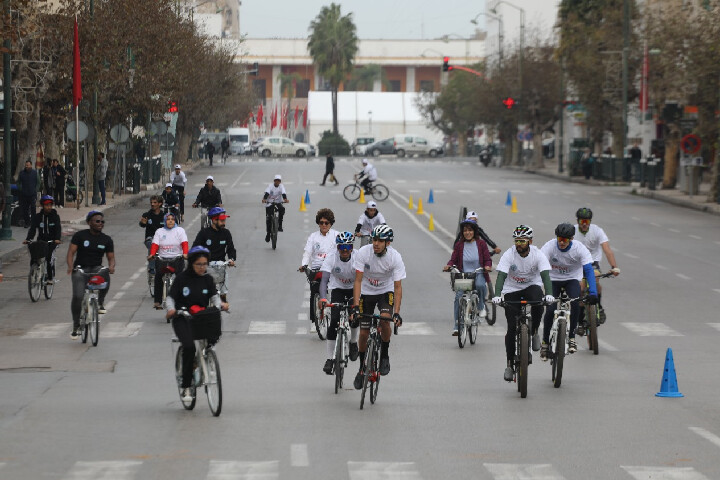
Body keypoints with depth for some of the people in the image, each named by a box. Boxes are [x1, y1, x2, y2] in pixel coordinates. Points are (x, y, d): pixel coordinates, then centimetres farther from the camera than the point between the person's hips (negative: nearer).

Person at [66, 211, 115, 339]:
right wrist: (70, 266, -24)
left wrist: (111, 266, -16)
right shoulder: (80, 236, -1)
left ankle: (100, 303, -9)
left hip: (96, 269, 2)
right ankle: (76, 326, -1)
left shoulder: (106, 240, 7)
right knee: (77, 297, -19)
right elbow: (71, 252, -5)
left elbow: (111, 257, 8)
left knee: (105, 275, -34)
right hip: (80, 269, -2)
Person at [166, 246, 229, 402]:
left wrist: (220, 304, -24)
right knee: (189, 347, -26)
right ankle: (186, 387, -18)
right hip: (182, 319, -4)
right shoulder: (182, 278, -3)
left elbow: (214, 296, -2)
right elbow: (170, 297, -5)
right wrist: (171, 309, -26)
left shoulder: (208, 279, 7)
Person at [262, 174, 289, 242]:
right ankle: (268, 233, 0)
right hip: (269, 203, -1)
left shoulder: (281, 186, -6)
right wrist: (264, 199, -45)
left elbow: (283, 193, -22)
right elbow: (267, 193, -26)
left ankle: (280, 226, -18)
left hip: (278, 203, 1)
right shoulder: (270, 186, -10)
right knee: (268, 218, -10)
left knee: (282, 209, -31)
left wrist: (285, 199, -43)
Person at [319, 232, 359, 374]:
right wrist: (323, 298, -47)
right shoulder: (331, 257, -24)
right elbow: (324, 280, -30)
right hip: (338, 289, 0)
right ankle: (330, 359, -8)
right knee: (334, 322, -15)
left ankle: (353, 342, 16)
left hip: (354, 289, 0)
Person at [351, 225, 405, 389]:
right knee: (364, 332, 0)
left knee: (385, 319, -28)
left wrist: (397, 313, -32)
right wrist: (355, 306, -33)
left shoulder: (395, 257, -24)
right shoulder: (363, 253, -24)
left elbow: (398, 287, -23)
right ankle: (362, 368, 20)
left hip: (386, 291, -1)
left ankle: (385, 356, -6)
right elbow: (358, 281, -23)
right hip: (366, 292, 1)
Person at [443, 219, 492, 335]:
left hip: (478, 274, -1)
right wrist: (448, 265, -14)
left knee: (480, 285, -36)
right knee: (458, 297, -16)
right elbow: (453, 259, 7)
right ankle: (457, 326, -8)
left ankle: (481, 307, -6)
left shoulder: (481, 244, 6)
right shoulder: (459, 245, 8)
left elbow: (487, 259, 5)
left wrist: (487, 266, -16)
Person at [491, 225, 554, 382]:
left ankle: (534, 332, -9)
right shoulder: (509, 255, -18)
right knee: (512, 329, -8)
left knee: (538, 302, -36)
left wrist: (549, 294, -45)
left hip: (532, 286, 0)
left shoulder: (538, 254, -17)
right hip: (512, 290, 0)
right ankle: (510, 364, 5)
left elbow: (545, 275, -27)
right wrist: (497, 295, -43)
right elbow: (501, 276, -27)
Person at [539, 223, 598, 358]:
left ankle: (571, 337, -13)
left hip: (572, 279, 0)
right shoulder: (549, 246, -23)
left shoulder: (579, 248, -22)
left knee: (575, 302, -28)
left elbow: (589, 270, -27)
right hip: (554, 279, 0)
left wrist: (593, 293, -39)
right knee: (550, 310, -16)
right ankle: (545, 342, 5)